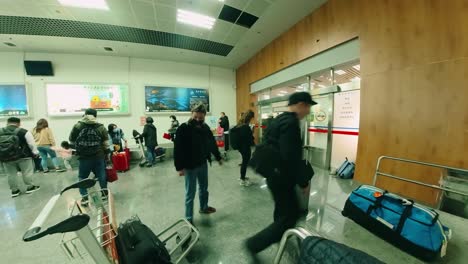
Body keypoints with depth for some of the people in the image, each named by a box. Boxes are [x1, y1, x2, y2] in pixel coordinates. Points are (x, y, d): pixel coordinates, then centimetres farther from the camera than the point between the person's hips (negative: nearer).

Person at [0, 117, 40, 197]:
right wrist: (35, 153, 5)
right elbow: (31, 143, -7)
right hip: (22, 156, -4)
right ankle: (30, 187, 11)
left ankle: (14, 190, 19)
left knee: (11, 174, 12)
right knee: (27, 172, 5)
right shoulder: (23, 131, -9)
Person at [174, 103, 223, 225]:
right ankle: (189, 219, 23)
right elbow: (178, 149, -18)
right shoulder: (184, 128, -17)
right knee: (190, 193, 6)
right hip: (190, 166, -6)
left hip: (203, 164, 6)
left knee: (204, 188, 23)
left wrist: (218, 157, 17)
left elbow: (212, 143, 11)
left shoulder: (205, 127, 1)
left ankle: (204, 207, 46)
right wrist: (179, 167, -19)